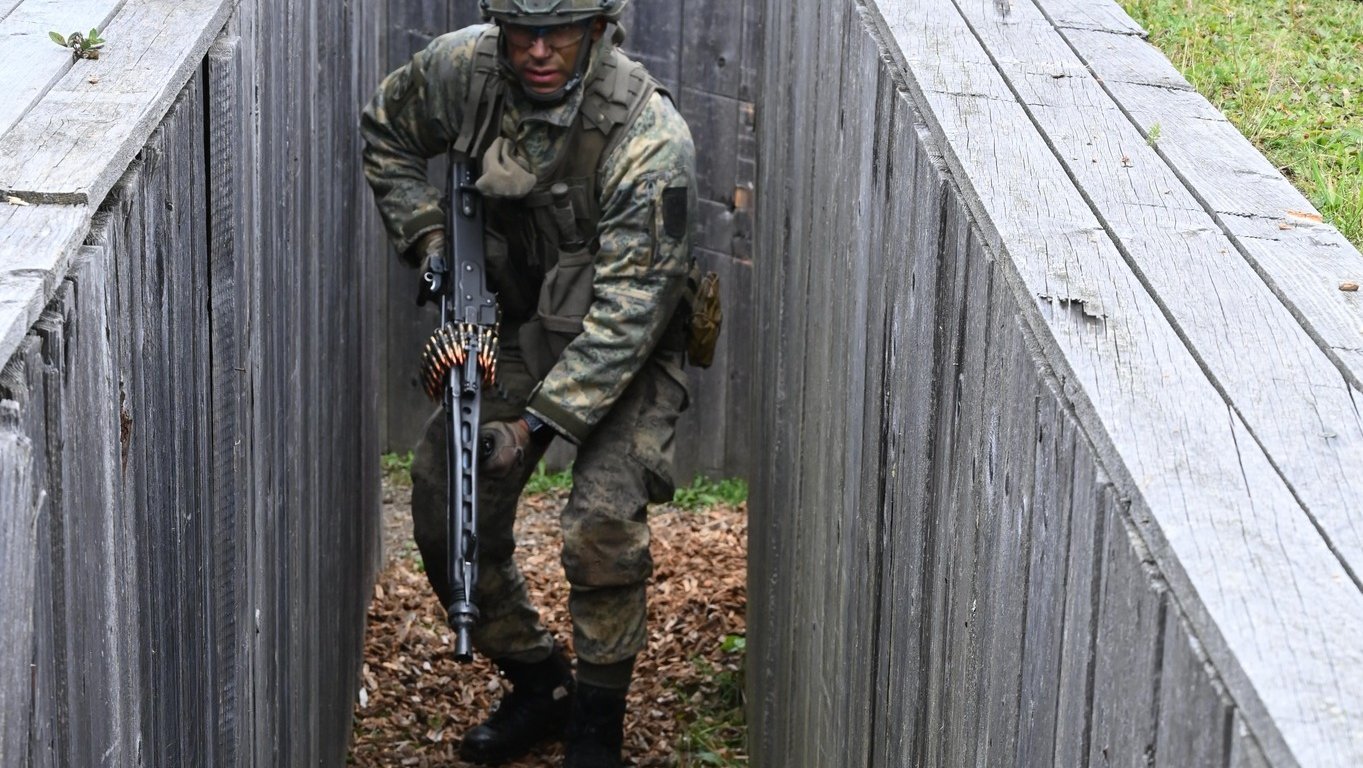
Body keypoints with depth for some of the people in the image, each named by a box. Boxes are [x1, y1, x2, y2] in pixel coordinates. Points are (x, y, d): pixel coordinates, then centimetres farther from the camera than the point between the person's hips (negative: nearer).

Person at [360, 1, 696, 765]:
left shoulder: (652, 140, -30)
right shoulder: (465, 68, -14)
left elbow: (628, 308, -30)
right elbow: (386, 133, 8)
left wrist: (538, 421, -33)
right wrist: (428, 237, -5)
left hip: (630, 350, -5)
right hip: (523, 327, 5)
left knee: (603, 523, -23)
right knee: (446, 510, 1)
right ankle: (539, 686, 23)